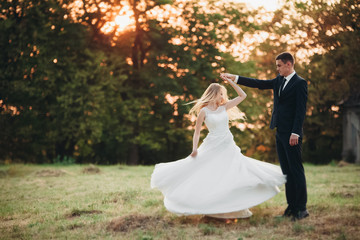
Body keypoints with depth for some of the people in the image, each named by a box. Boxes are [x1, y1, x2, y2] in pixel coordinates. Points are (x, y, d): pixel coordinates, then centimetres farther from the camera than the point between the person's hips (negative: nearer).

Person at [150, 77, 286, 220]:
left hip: (229, 148, 5)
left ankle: (236, 209, 7)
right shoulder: (204, 111, -4)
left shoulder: (224, 107, 9)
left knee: (234, 178, 0)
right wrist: (194, 149, -14)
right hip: (212, 149, -4)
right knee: (208, 179, -4)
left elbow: (242, 95, 12)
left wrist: (230, 81, 7)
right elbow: (197, 132, -1)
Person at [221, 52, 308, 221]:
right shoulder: (279, 81, 15)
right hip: (280, 132, 8)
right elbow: (259, 84, 16)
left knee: (296, 170, -5)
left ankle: (302, 208, 0)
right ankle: (292, 206, 16)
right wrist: (235, 78, 12)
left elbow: (301, 110, -14)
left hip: (291, 134, -8)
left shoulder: (300, 83, -8)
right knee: (286, 171, 10)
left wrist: (295, 133, -19)